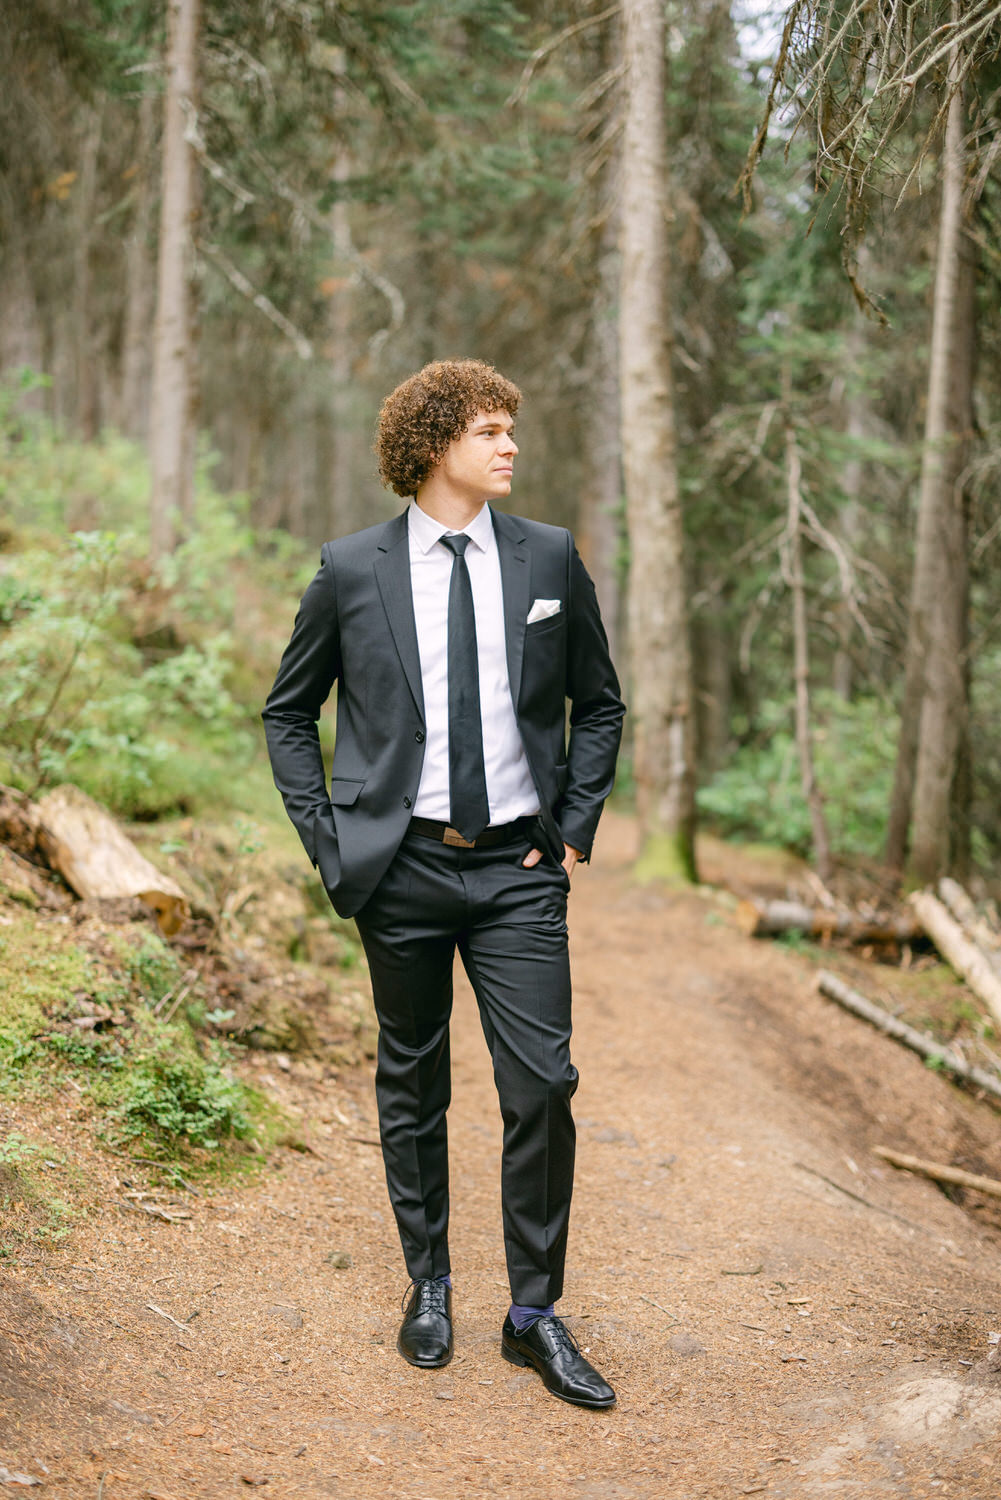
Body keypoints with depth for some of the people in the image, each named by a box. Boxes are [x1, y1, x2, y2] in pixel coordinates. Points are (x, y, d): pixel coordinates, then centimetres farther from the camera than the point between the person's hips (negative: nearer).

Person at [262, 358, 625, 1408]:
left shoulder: (548, 558, 4)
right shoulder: (351, 571, -1)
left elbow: (599, 703, 13)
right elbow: (288, 711, 10)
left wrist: (576, 825, 3)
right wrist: (325, 836, 1)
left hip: (519, 866, 1)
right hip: (402, 866, 0)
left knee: (542, 1086, -5)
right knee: (411, 1085, 11)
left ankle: (534, 1314, 11)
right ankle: (428, 1286, 29)